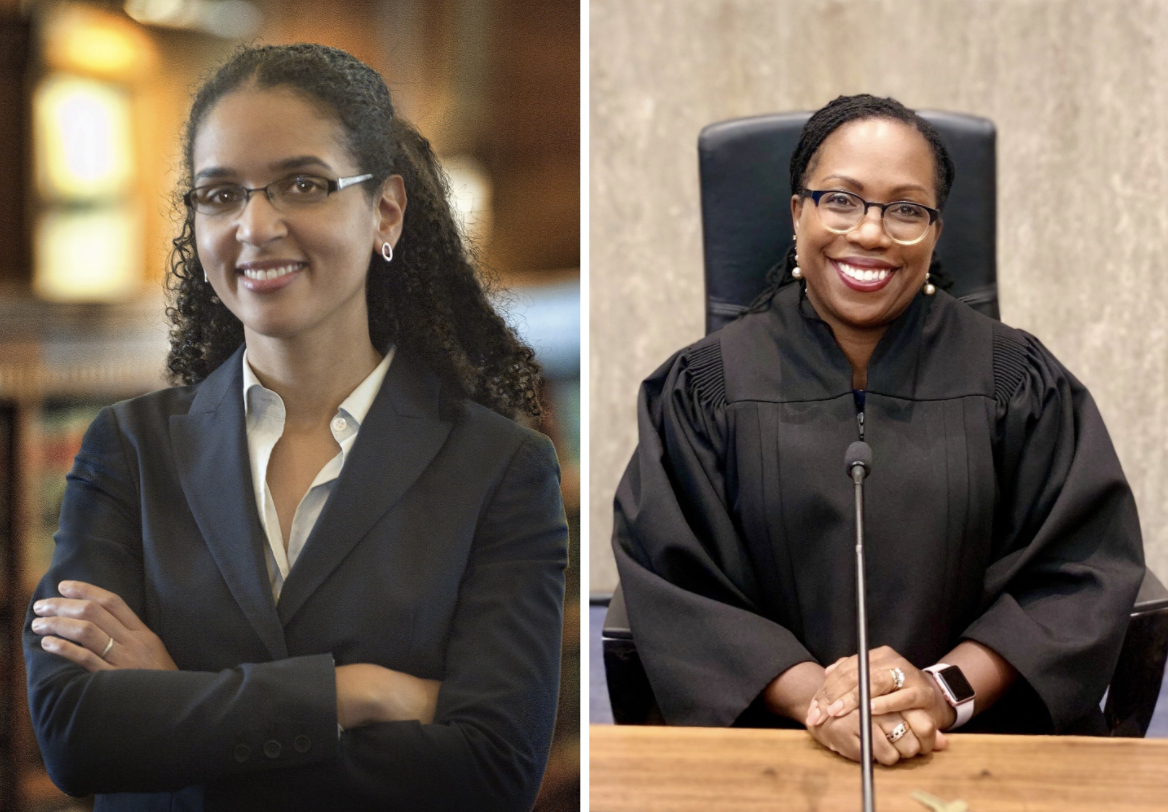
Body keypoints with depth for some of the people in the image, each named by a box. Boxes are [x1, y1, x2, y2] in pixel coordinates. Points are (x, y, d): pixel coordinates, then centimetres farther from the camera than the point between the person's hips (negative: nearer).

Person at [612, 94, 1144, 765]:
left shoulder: (1019, 382, 6)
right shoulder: (702, 388, 5)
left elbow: (1083, 571, 1)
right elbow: (673, 584, -1)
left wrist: (947, 690, -14)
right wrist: (812, 695, -16)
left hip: (982, 734, 0)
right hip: (773, 732, 0)